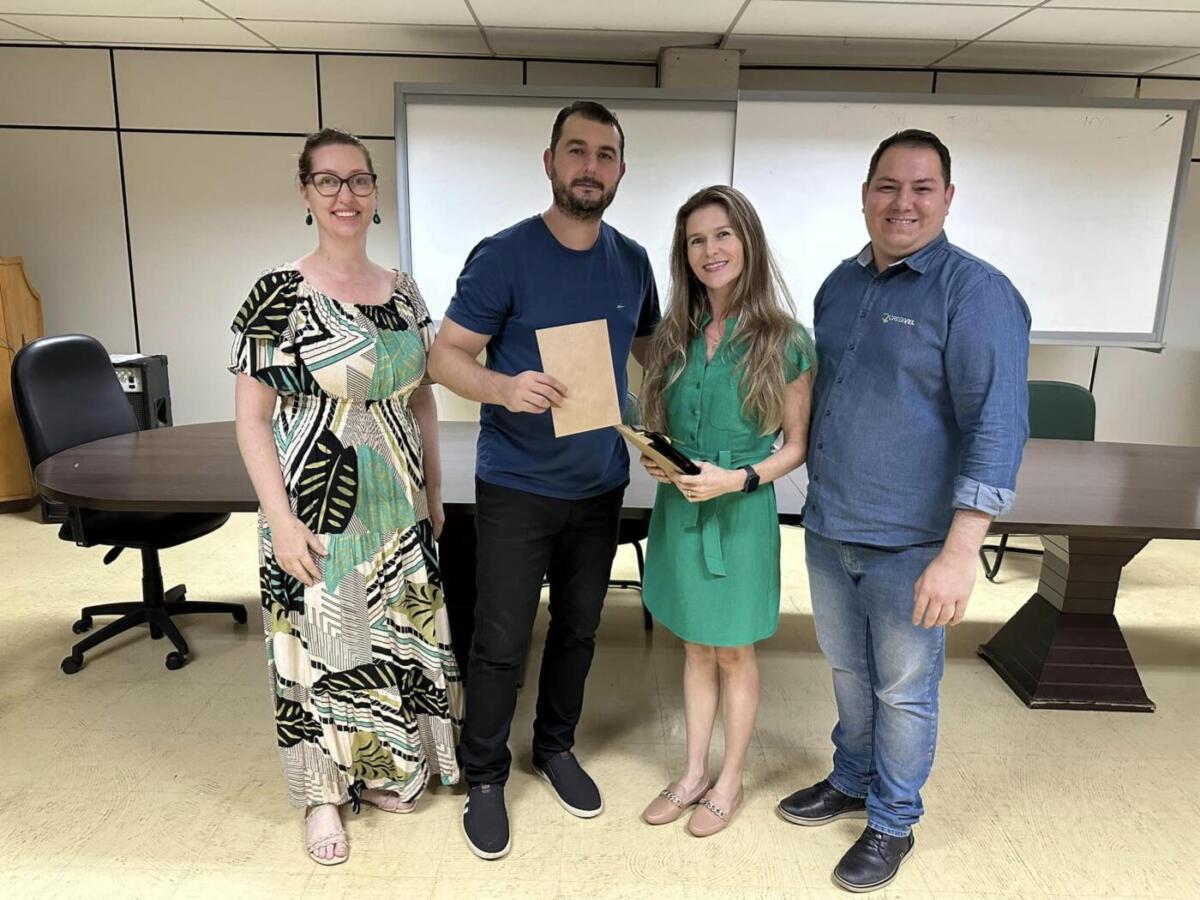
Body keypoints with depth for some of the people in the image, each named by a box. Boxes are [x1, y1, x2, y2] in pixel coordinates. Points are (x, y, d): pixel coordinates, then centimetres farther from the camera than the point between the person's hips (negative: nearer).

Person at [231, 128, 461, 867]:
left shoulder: (404, 292, 5)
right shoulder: (279, 294, -10)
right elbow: (252, 416, -11)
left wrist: (435, 491, 10)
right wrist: (282, 519, -16)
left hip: (397, 509, 5)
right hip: (318, 510, -5)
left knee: (397, 637, 15)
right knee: (321, 646, 9)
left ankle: (382, 769, 38)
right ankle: (324, 792, 31)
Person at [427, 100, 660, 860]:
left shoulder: (633, 262, 3)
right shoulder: (503, 256, -12)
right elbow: (446, 356, -11)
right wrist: (505, 386, -31)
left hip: (601, 484, 5)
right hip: (516, 486, -4)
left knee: (579, 628, 17)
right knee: (503, 640, 4)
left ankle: (556, 747, 40)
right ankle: (485, 775, 27)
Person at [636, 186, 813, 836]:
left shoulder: (784, 340, -10)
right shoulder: (676, 335, 3)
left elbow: (796, 444, -6)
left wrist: (737, 478, -20)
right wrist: (655, 459, -9)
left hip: (740, 513, -4)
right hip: (677, 507, 4)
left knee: (734, 654, 12)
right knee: (695, 647, 18)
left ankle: (729, 782, 32)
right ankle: (694, 773, 35)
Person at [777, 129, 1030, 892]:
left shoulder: (976, 292, -13)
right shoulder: (841, 284, 7)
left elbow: (998, 427, -18)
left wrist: (960, 552, -24)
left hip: (910, 545, -6)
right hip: (827, 531, 6)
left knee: (904, 691, 12)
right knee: (848, 672, 22)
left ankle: (893, 824, 33)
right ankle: (850, 783, 45)